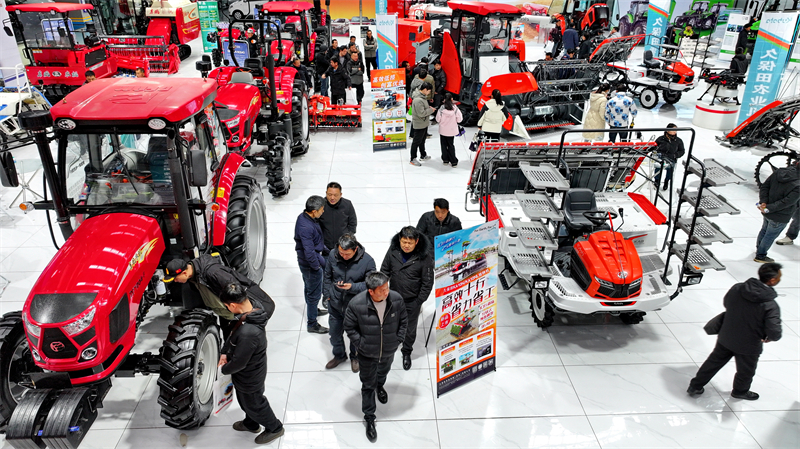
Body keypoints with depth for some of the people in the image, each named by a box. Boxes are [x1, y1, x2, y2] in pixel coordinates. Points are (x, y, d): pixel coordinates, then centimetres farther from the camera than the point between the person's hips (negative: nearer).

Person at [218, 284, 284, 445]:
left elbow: (239, 362, -29)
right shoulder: (254, 306, -17)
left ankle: (274, 428, 44)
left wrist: (224, 369, -10)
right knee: (245, 401, 32)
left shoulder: (248, 333, -44)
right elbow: (234, 333, 1)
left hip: (249, 377, -8)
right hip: (252, 370, 8)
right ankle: (251, 423, 58)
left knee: (254, 404, 20)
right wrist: (224, 352, -6)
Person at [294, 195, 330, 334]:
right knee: (314, 293, 5)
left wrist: (325, 250, 18)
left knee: (309, 289, 28)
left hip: (306, 262, 10)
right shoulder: (306, 227, -34)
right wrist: (317, 266, -17)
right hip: (310, 265, -10)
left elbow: (317, 239, 13)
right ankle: (312, 324, 20)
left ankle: (313, 310, 51)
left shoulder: (304, 217, -2)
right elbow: (309, 252, -30)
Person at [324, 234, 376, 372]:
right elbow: (327, 277, 3)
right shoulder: (333, 255, -13)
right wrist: (327, 294, 5)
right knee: (335, 332, 21)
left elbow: (369, 284, -16)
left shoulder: (367, 261, -23)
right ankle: (339, 355, 49)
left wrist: (352, 287, -30)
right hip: (335, 304, 3)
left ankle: (355, 357, 48)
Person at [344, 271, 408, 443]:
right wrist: (360, 344, -14)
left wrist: (398, 339, -6)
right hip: (367, 354, -3)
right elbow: (350, 327, -12)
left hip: (389, 351, 3)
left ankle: (380, 386, 68)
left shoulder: (396, 299, -23)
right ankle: (369, 418, 33)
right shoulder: (356, 304, -29)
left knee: (383, 372, 33)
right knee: (368, 385, 13)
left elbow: (403, 320, -5)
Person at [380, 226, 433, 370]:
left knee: (410, 328, 16)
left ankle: (406, 352, 42)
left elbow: (428, 282, -12)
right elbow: (384, 271, 2)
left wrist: (419, 301, -9)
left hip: (412, 301, -2)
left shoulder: (424, 256, -22)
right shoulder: (393, 251, -13)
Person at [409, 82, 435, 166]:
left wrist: (429, 108, 2)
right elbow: (421, 113, -30)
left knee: (423, 140, 24)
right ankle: (413, 159, 17)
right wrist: (431, 110, -19)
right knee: (416, 142, 4)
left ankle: (423, 155, 42)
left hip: (424, 123, 10)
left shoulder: (422, 96, 4)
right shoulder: (418, 100, -29)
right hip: (419, 125, -10)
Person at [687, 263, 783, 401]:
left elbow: (726, 304, 5)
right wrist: (768, 337, -6)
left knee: (714, 361, 24)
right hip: (748, 346, -4)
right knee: (746, 371, 26)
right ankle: (740, 391, 52)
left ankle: (695, 386, 35)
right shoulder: (771, 306, -28)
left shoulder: (737, 288, -14)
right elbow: (774, 333, -28)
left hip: (725, 338, 4)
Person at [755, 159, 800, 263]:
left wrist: (763, 202, -10)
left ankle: (759, 249, 51)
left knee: (764, 230, 28)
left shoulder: (779, 172, -9)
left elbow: (764, 186, -6)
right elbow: (786, 202, -28)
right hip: (780, 217, -6)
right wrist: (769, 208, -22)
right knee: (770, 235, 14)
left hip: (768, 213, 7)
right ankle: (760, 256, 31)